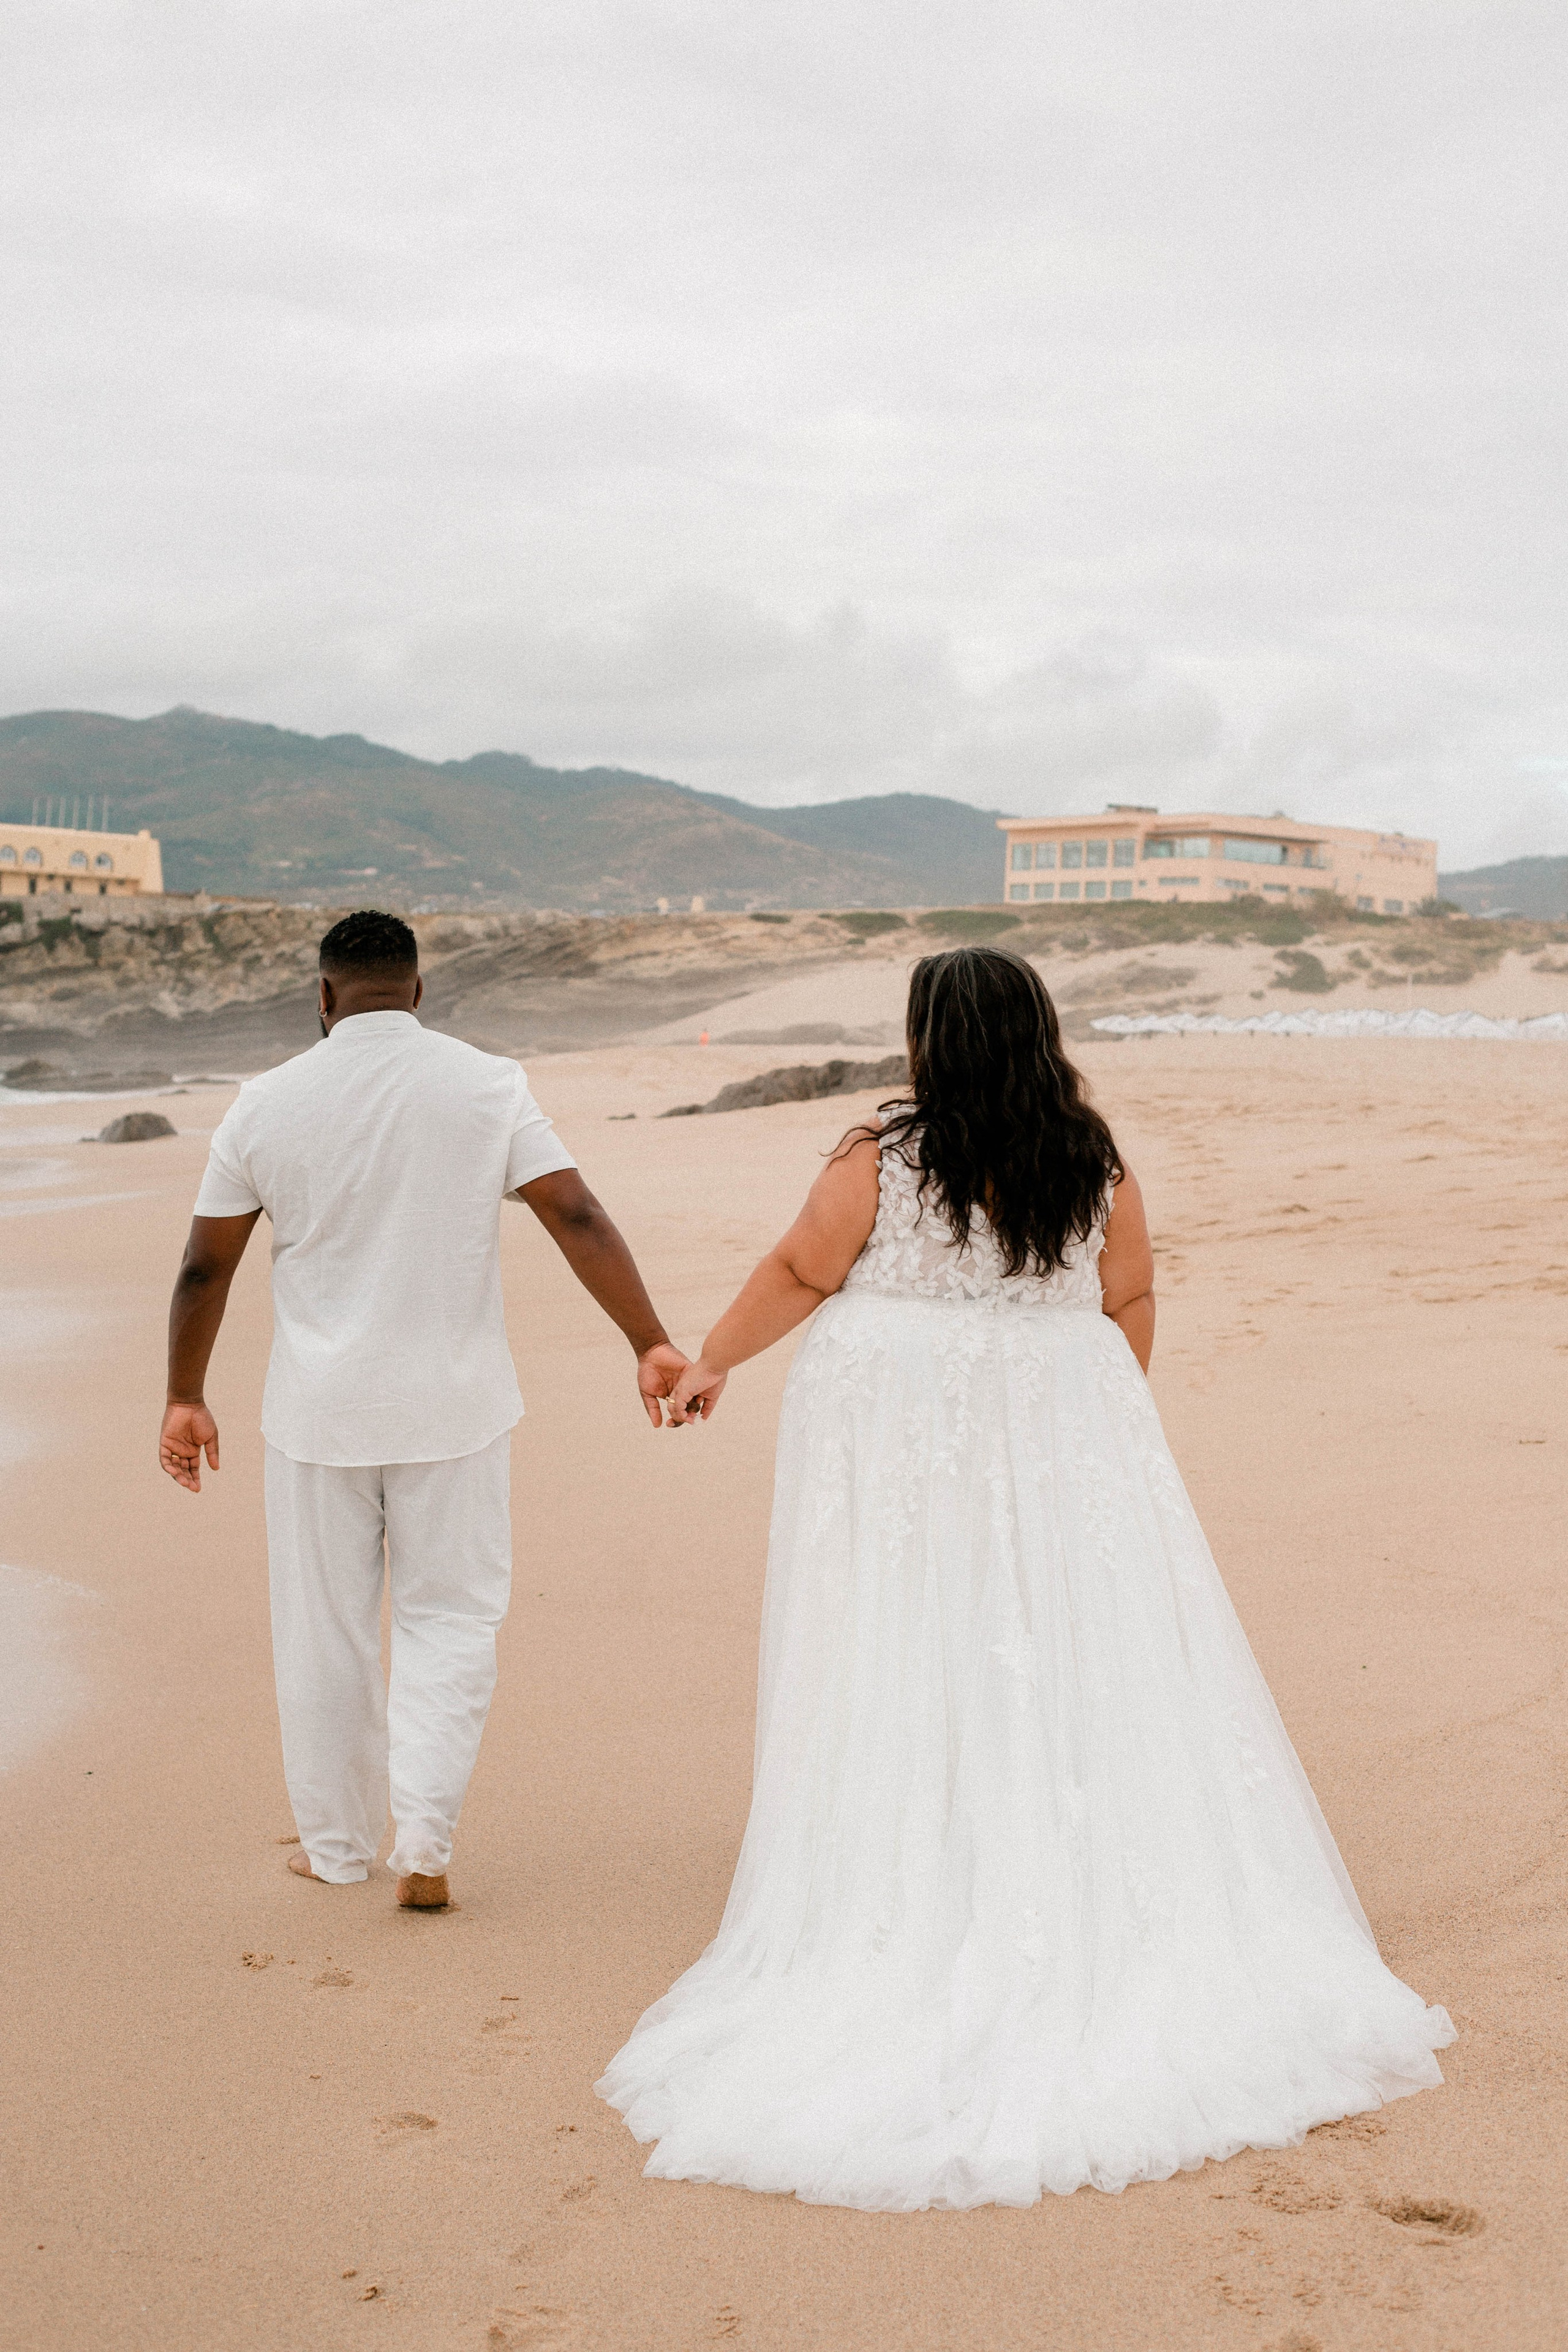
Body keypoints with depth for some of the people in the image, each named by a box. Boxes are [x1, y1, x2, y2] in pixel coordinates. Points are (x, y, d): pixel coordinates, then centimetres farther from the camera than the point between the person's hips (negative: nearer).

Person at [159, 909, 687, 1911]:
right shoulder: (487, 1086, -5)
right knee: (452, 1617, 12)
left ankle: (337, 1843, 26)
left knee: (326, 1630, 13)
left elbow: (205, 1267, 1)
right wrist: (652, 1343, -12)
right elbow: (577, 1218, -12)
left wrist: (186, 1398, 12)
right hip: (453, 1409, 0)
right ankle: (424, 1839, 0)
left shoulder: (268, 1103, -3)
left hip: (319, 1410, 1)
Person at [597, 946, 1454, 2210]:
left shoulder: (881, 1159, -12)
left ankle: (913, 1934, 14)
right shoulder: (1096, 1167, -2)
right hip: (1060, 1442, 3)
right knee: (1085, 1678, 9)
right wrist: (1102, 1432, 22)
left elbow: (796, 1276, -2)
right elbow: (1132, 1308, 7)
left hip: (901, 1443, -3)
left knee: (910, 1689, 5)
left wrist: (710, 1362, 13)